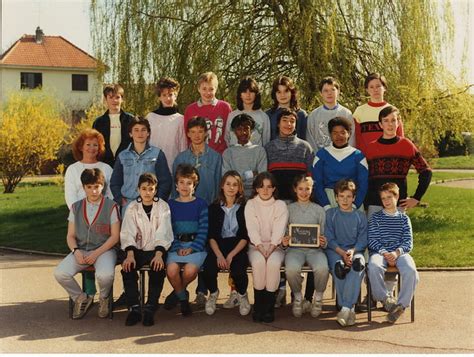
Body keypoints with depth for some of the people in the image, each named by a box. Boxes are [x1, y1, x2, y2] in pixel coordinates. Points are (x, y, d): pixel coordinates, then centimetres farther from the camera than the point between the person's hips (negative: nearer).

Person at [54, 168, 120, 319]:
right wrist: (76, 251, -11)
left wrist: (97, 253, -15)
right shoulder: (76, 207, 11)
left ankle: (104, 298, 3)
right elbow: (70, 236, 10)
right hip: (80, 250, 3)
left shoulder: (111, 207, 0)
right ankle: (81, 298, 6)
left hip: (104, 250, -3)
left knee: (105, 275, -35)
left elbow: (115, 236, -4)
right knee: (60, 273, -24)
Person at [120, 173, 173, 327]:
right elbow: (128, 233, -4)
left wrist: (159, 254, -24)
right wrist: (130, 254, -21)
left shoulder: (163, 206, 2)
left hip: (156, 249, -1)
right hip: (137, 249, 2)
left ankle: (150, 308, -23)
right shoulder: (132, 207, 6)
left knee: (158, 269, -30)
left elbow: (163, 233, -8)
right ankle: (134, 308, -20)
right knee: (127, 268, -26)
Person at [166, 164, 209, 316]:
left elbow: (204, 230, -1)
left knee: (190, 270, -29)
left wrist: (192, 248, -13)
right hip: (176, 245, 1)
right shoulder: (170, 205, 11)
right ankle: (183, 298, 2)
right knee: (171, 270, -27)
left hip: (196, 245, -1)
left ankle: (178, 291, 7)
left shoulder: (201, 204, 6)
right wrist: (177, 248, -11)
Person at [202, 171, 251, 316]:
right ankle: (213, 294, 8)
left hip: (238, 247, -1)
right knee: (208, 270, -29)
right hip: (218, 246, 1)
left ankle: (242, 295, 6)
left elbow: (245, 237, -1)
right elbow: (211, 236, 3)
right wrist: (219, 255, -14)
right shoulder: (214, 207, 9)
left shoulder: (244, 207, 4)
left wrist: (231, 255, -14)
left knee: (238, 271, -31)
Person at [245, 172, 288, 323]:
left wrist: (271, 248, -22)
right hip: (256, 246, 0)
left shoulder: (280, 205, 6)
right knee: (258, 262, -33)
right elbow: (252, 228, -5)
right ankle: (258, 306, -20)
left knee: (273, 262, -33)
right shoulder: (250, 204, 7)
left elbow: (279, 230, -6)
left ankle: (269, 307, -22)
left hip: (275, 246, 0)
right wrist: (260, 247, -20)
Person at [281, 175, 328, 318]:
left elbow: (324, 235, 13)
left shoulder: (319, 210, 15)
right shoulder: (289, 209, 14)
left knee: (322, 268, -34)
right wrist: (283, 242, -12)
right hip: (294, 248, 0)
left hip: (314, 248, 0)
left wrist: (323, 242, -10)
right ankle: (298, 298, -5)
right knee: (291, 269, -35)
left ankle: (318, 298, -4)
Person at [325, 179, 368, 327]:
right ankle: (350, 308, -24)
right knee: (338, 266, -35)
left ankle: (345, 308, -34)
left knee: (359, 263, -35)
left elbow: (363, 240, 3)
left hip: (355, 250, 1)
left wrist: (352, 251, -17)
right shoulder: (330, 214, 7)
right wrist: (342, 253, -16)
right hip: (335, 250, -1)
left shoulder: (360, 216, 10)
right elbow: (329, 238, 0)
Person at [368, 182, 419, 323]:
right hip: (379, 251, -1)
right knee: (374, 267, -37)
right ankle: (385, 299, -19)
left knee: (411, 271, -32)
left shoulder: (404, 218, 17)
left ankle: (402, 304, -20)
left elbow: (408, 242, 7)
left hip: (400, 252, 1)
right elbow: (372, 240, 3)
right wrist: (385, 253, -14)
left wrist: (396, 253, -14)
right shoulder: (376, 217, 14)